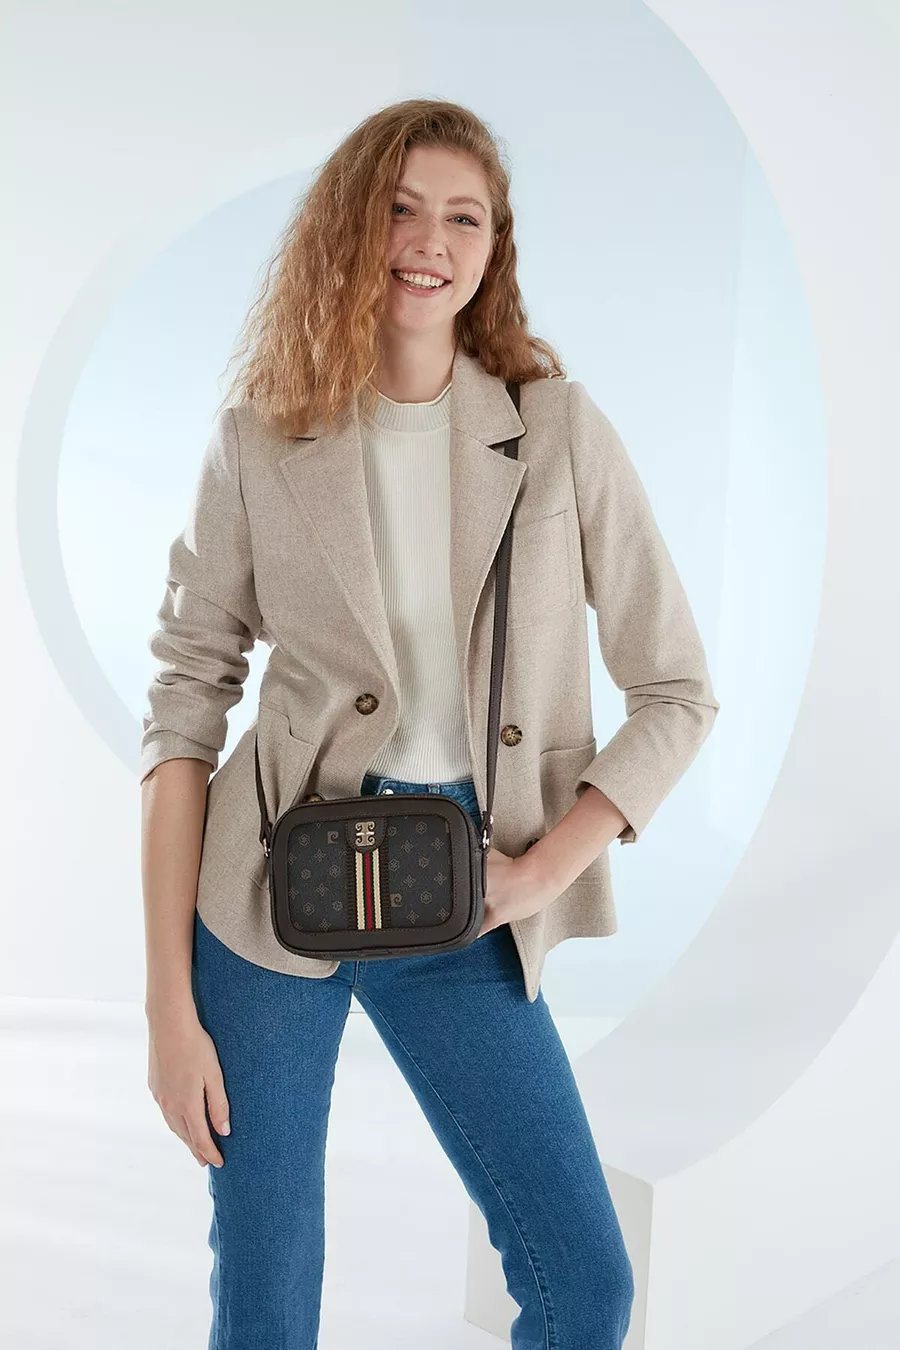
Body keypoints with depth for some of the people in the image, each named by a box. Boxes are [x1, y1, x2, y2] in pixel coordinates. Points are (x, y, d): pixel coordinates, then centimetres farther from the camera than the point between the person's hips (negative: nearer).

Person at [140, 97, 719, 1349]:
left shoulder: (562, 428, -1)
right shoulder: (259, 438, -2)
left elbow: (678, 693, 1)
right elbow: (184, 707, -3)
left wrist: (537, 873, -9)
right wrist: (170, 1002, -7)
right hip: (271, 883, 0)